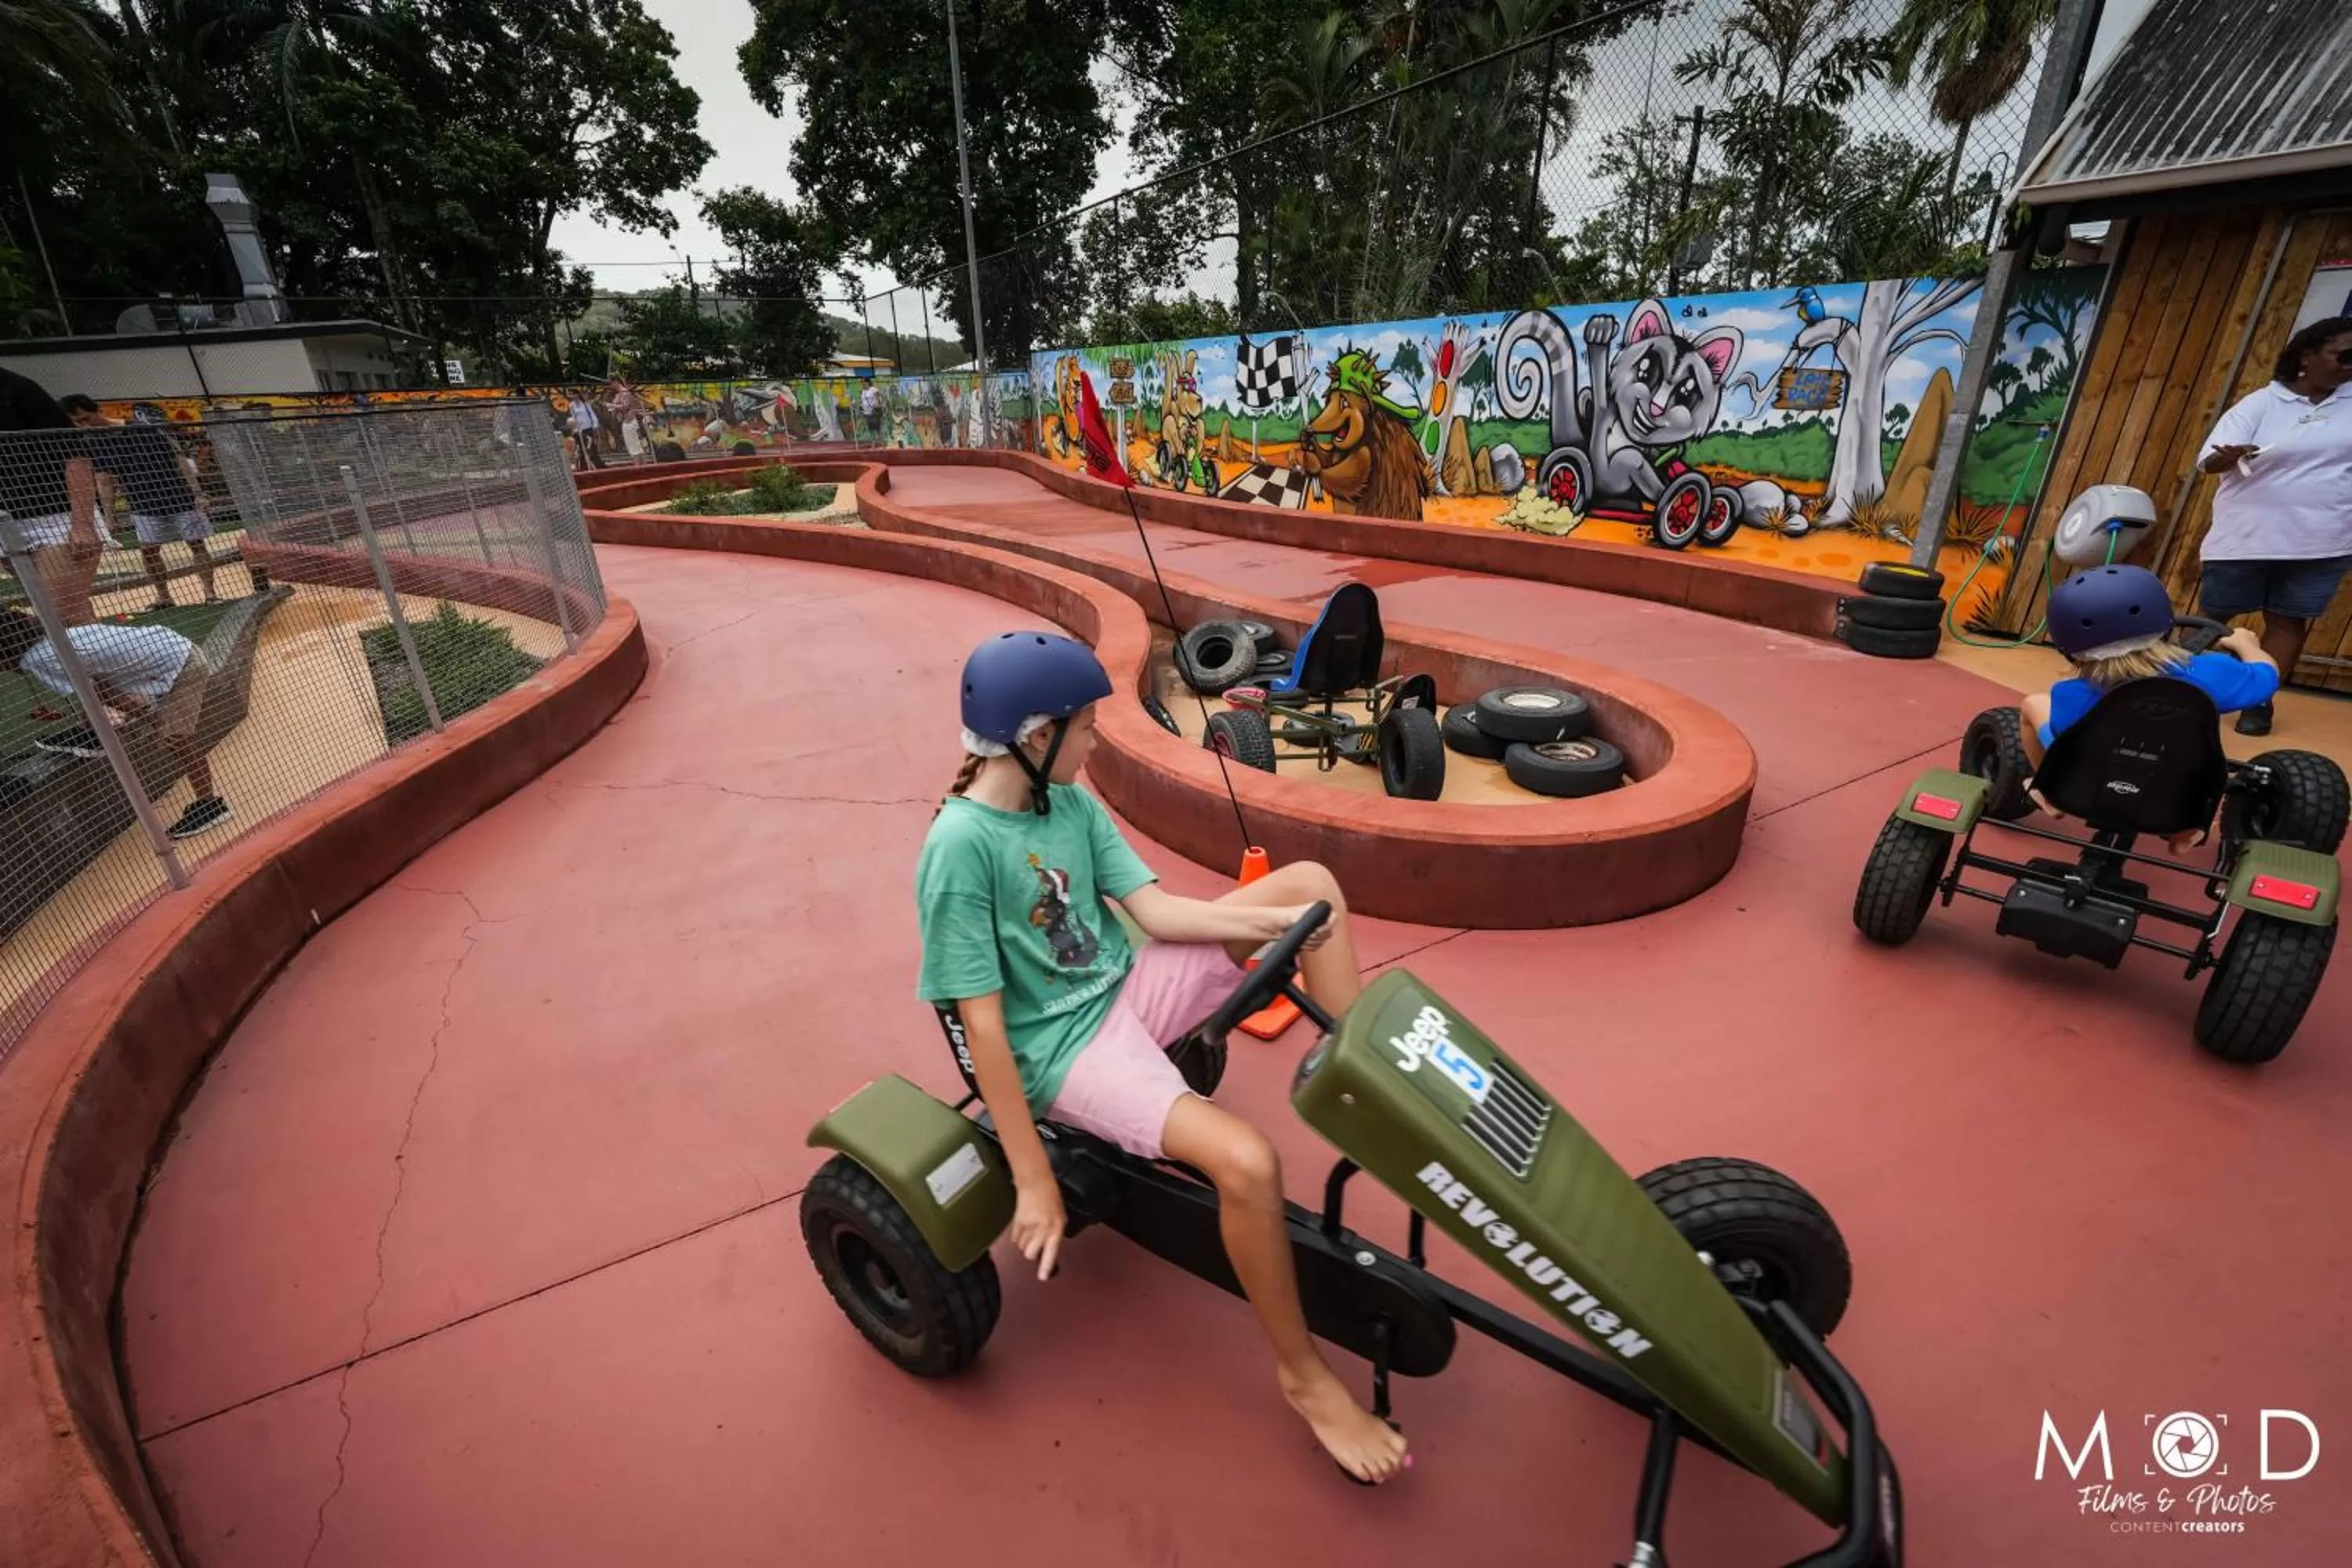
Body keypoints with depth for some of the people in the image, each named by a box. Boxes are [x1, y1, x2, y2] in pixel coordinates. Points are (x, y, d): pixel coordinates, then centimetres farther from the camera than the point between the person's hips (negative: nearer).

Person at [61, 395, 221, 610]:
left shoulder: (143, 428, -10)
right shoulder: (93, 443, 2)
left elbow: (178, 459, -6)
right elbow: (105, 482, 4)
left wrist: (197, 493, -12)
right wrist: (108, 517, 0)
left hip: (180, 497, -4)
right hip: (144, 505, 4)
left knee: (197, 545, 0)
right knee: (148, 549, 0)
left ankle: (210, 593, 7)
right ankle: (163, 597, 10)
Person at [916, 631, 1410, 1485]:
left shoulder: (1072, 803, 0)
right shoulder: (960, 847, -22)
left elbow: (1155, 908, -2)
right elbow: (983, 1024, -21)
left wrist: (1277, 921, -14)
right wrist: (1034, 1181, -18)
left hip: (1129, 990, 8)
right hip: (1066, 1048, -7)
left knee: (1312, 882, 1)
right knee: (1247, 1162, -30)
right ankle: (1302, 1372, 0)